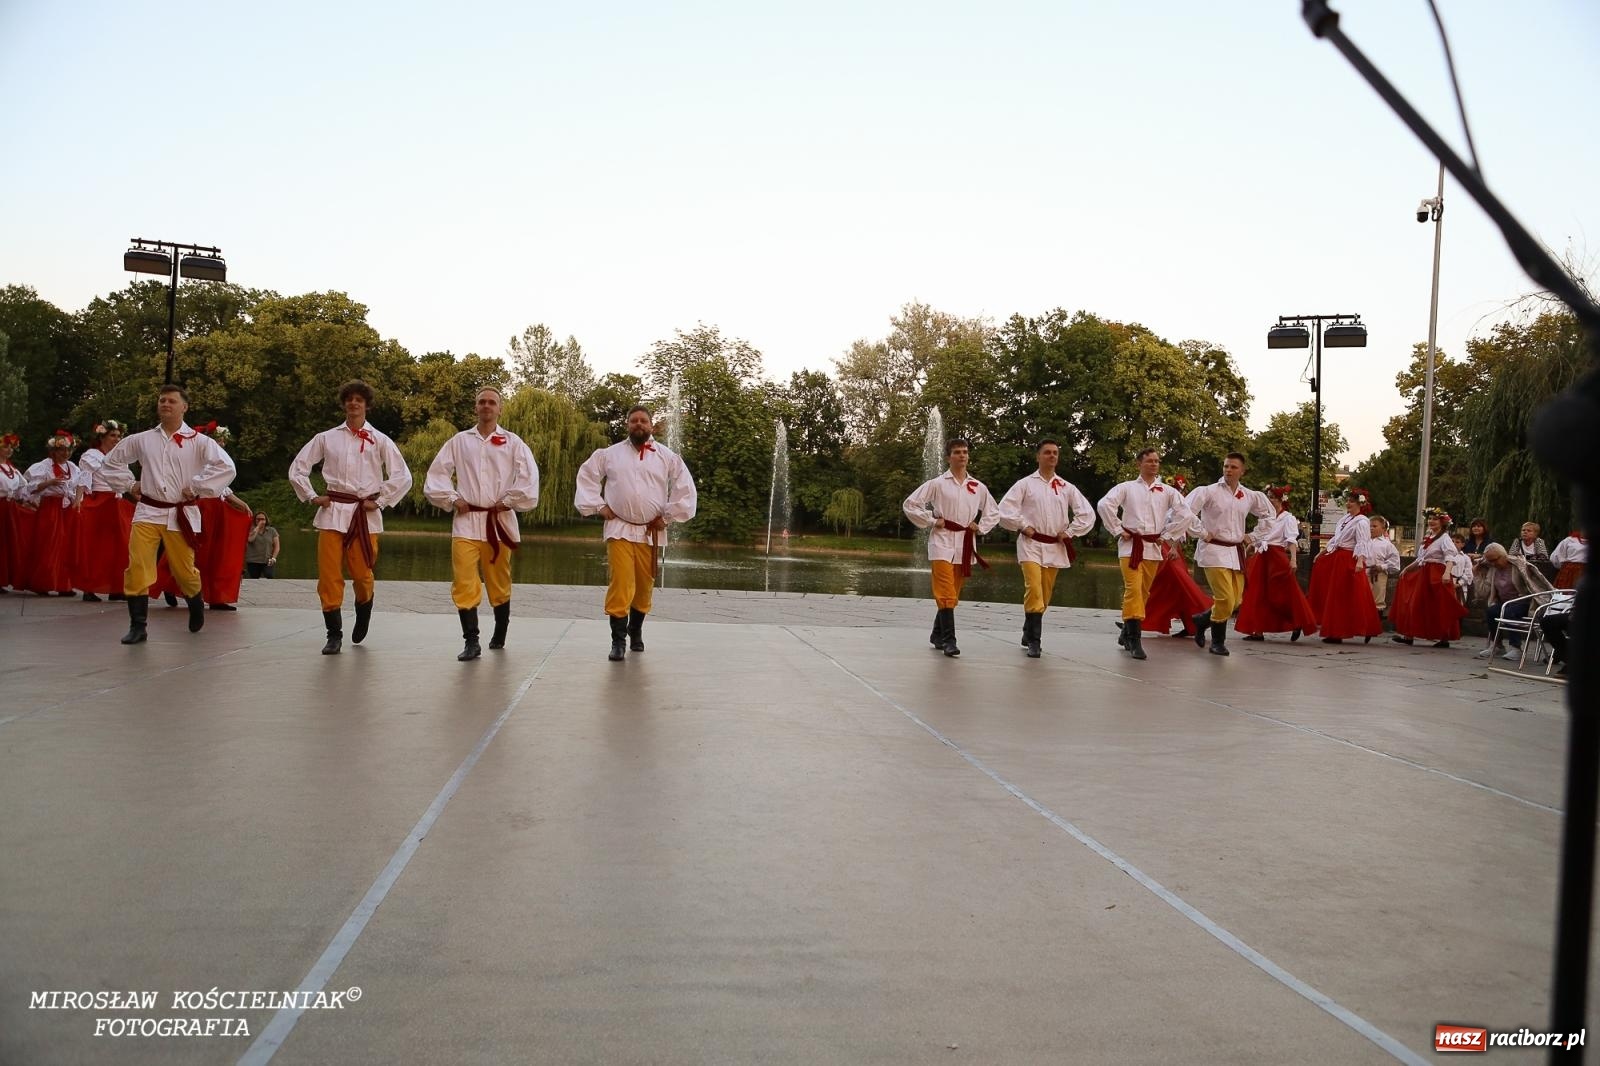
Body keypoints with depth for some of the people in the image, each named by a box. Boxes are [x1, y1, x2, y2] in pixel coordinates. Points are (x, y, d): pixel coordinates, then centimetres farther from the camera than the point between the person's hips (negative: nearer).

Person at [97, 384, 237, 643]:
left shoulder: (198, 441, -3)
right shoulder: (142, 440, 8)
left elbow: (226, 468, -13)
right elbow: (112, 461, 22)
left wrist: (196, 488, -12)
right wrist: (129, 485, 10)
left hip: (181, 514, -2)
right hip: (148, 512, 2)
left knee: (184, 571, 7)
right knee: (137, 569, -9)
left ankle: (197, 609, 37)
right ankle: (137, 626, -2)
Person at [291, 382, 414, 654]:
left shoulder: (379, 440, 5)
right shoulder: (326, 438, 10)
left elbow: (403, 477, 1)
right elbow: (297, 468, 15)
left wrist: (379, 502, -3)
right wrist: (312, 496, 5)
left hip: (365, 513, -1)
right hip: (332, 512, 1)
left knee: (361, 573, -2)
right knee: (329, 575, -4)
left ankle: (363, 612, 30)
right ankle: (334, 634, 6)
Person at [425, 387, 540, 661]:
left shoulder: (512, 442, 4)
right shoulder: (459, 441, 9)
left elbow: (529, 476, -4)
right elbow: (436, 474, 11)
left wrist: (508, 501, -7)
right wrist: (452, 499, 0)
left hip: (499, 521, 0)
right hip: (466, 521, 1)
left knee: (499, 584, 9)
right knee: (464, 584, -9)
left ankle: (500, 635, 28)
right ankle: (471, 642, -6)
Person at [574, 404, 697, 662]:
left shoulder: (668, 457, 2)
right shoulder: (610, 454, 4)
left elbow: (686, 491, 4)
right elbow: (586, 477, 11)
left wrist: (667, 517, 0)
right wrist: (598, 506, 2)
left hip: (651, 532, 1)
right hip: (620, 529, -1)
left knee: (644, 586, 9)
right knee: (620, 585, -11)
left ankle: (636, 631, 29)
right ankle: (618, 640, -5)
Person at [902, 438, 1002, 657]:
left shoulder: (978, 487, 9)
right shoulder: (937, 484, -1)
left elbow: (994, 512, 22)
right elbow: (910, 504, -1)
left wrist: (980, 527, 7)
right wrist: (932, 521, -5)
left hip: (966, 546, 4)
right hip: (942, 543, -4)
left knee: (952, 595, 11)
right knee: (946, 595, -12)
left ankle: (937, 635, 26)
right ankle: (949, 641, -11)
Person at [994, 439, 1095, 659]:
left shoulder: (1067, 488, 8)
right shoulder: (1025, 484, 2)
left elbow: (1087, 514, 9)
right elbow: (1005, 508, -4)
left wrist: (1069, 532, 3)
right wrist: (1023, 526, -8)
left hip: (1055, 547, 4)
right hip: (1031, 544, -4)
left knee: (1045, 594, 9)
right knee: (1034, 590, -17)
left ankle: (1029, 634, 27)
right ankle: (1034, 641, -13)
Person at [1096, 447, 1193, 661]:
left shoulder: (1167, 492, 10)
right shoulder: (1127, 488, 3)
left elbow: (1184, 513, 8)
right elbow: (1105, 504, -7)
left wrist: (1167, 535, 3)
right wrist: (1118, 530, -8)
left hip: (1153, 547, 4)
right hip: (1131, 545, -3)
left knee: (1143, 592, 9)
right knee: (1133, 589, -15)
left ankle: (1127, 634, 24)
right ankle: (1134, 640, -15)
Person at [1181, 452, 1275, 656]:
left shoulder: (1250, 496, 8)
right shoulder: (1209, 492, -6)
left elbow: (1268, 514, 24)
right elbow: (1185, 511, -15)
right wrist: (1201, 534, -12)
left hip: (1237, 552, 6)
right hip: (1214, 550, -5)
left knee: (1236, 601, 6)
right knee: (1226, 599, -12)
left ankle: (1201, 620, 31)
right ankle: (1217, 642, 9)